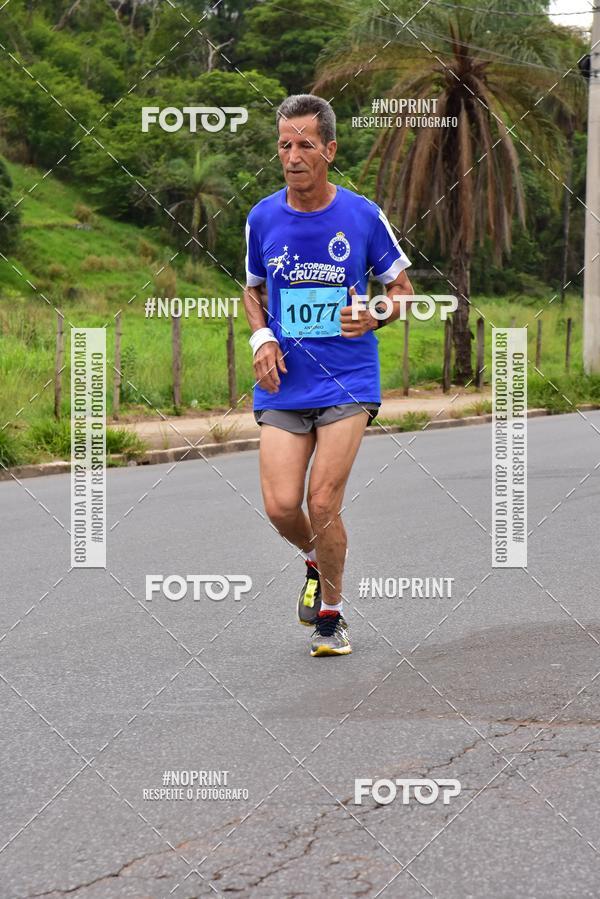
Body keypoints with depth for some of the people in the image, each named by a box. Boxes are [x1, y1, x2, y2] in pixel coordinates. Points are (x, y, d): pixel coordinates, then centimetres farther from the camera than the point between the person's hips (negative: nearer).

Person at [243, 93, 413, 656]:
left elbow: (401, 288, 8)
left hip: (348, 383, -2)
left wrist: (374, 315, -14)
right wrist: (262, 337, 0)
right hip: (283, 384, 2)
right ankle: (316, 563, 27)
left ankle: (331, 614, 13)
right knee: (281, 507, -8)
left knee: (322, 504, -10)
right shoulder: (262, 218, 3)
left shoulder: (363, 216, -3)